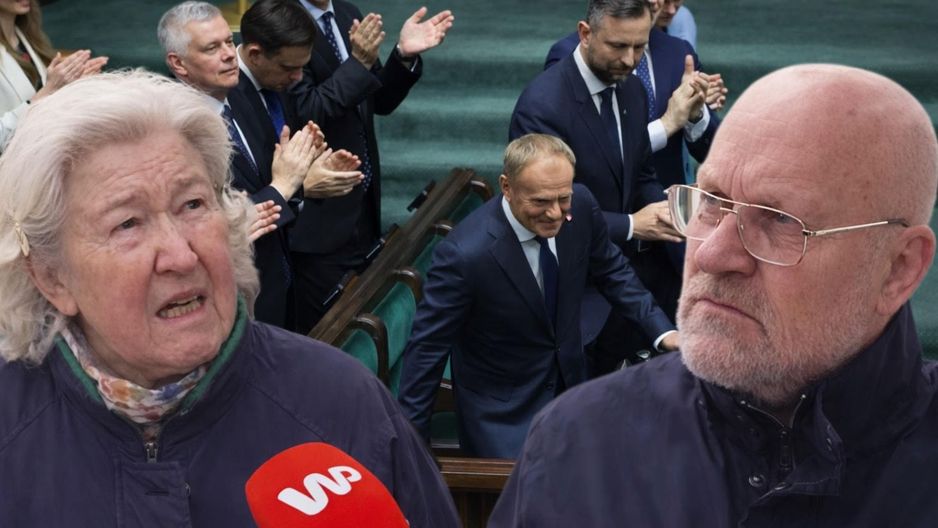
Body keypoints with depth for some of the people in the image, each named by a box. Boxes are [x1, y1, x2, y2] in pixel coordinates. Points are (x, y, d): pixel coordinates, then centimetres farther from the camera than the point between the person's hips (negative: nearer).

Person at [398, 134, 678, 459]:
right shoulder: (464, 255, -31)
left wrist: (661, 331, -5)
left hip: (572, 382, 5)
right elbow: (427, 348, -21)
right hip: (502, 412, -5)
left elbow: (611, 270, 5)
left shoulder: (580, 206, -15)